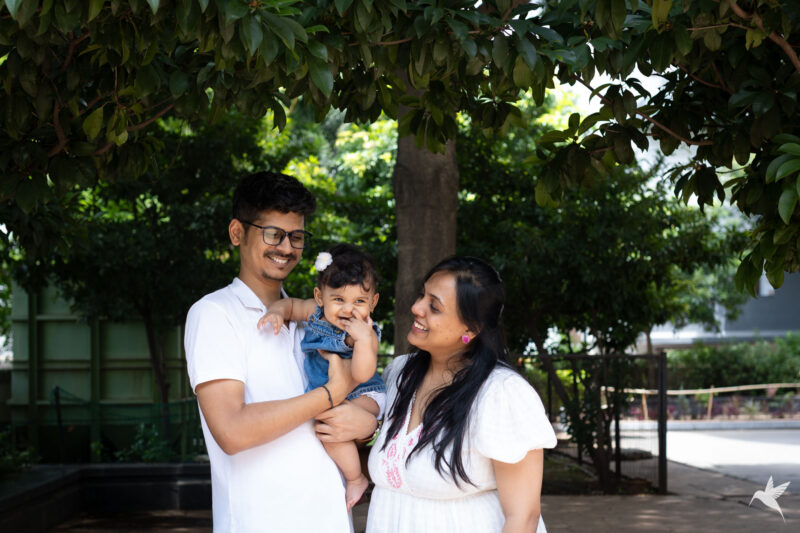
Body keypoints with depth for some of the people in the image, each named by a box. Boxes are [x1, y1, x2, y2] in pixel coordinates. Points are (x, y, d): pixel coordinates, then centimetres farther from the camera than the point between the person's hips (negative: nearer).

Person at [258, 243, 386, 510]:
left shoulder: (364, 333, -27)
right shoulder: (317, 311, -9)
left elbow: (361, 375, -37)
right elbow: (291, 304, 10)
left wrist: (364, 338, -48)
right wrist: (277, 312, -13)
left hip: (361, 396, -8)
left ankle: (356, 479, -5)